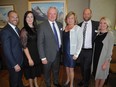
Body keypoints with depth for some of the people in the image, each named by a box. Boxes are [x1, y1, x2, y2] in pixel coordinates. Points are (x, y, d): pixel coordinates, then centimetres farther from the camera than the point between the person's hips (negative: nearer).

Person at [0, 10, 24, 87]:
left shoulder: (16, 28, 4)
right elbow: (7, 51, -23)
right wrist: (15, 65, -20)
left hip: (20, 60, 8)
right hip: (13, 62, -7)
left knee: (19, 78, 29)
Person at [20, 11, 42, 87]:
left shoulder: (35, 28, 2)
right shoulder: (24, 30, -15)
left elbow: (38, 41, 6)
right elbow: (24, 46, -16)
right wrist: (29, 59, -16)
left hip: (37, 53, 6)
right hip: (30, 54, -6)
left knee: (36, 69, 21)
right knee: (31, 71, 13)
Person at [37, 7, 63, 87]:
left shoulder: (60, 25, 1)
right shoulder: (42, 26, -16)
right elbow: (40, 43, -17)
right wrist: (43, 57, -18)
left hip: (58, 53, 5)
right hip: (48, 54, -4)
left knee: (56, 70, 26)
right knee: (47, 72, 19)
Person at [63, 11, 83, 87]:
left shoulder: (78, 28, -13)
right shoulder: (65, 28, 3)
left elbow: (80, 42, -14)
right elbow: (64, 40, 8)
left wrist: (76, 54, -15)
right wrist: (63, 50, 3)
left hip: (72, 52, -5)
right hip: (65, 51, 5)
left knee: (71, 69, 9)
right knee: (67, 67, 19)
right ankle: (68, 79, 43)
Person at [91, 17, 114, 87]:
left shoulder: (110, 34, -13)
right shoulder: (98, 33, 3)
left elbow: (110, 49, -14)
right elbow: (95, 46, 7)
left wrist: (106, 62, -16)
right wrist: (94, 57, 5)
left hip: (103, 58, -5)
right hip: (95, 57, 5)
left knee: (102, 74, 14)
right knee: (96, 73, 18)